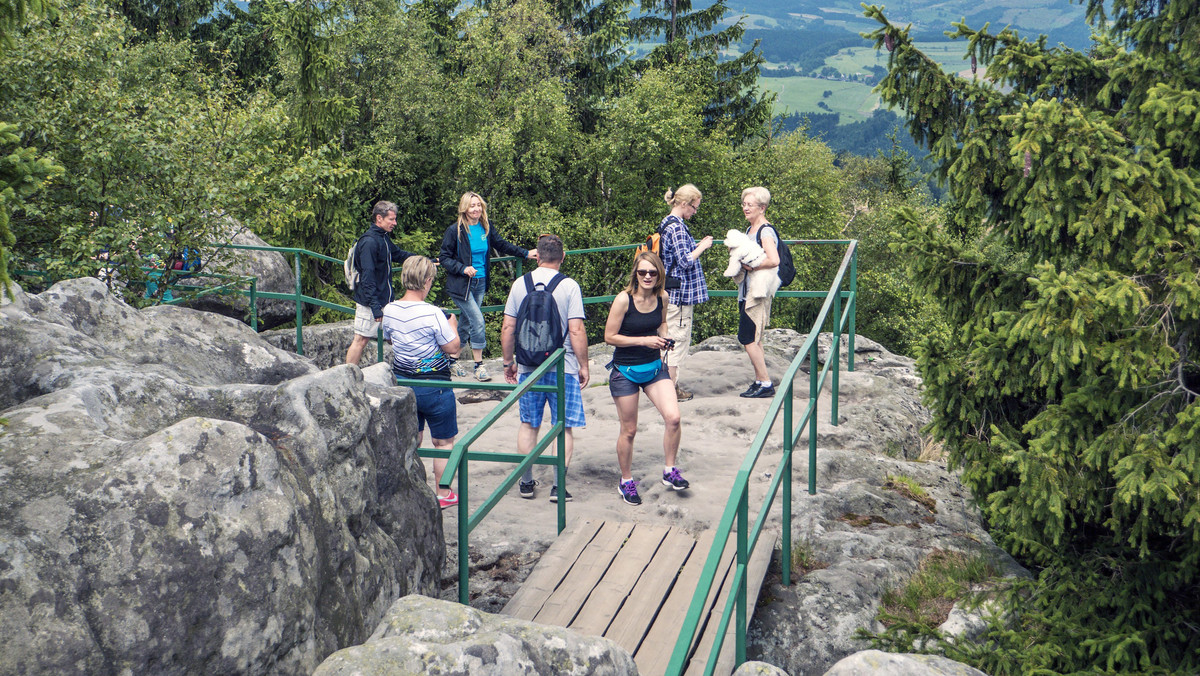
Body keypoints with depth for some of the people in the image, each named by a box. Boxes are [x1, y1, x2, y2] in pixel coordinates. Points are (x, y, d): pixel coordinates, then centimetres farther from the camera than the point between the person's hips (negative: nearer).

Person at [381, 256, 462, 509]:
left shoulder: (389, 310, -4)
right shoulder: (433, 314, -22)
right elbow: (453, 348, -15)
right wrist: (452, 325, 1)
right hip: (433, 385, -5)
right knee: (443, 442, 11)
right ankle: (443, 494, 19)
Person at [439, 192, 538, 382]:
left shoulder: (486, 228, 5)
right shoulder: (455, 230, -10)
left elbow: (502, 245, 19)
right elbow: (445, 258, -8)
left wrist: (526, 253, 17)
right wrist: (463, 269, -22)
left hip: (480, 283, 6)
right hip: (461, 285, -6)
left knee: (466, 323, 12)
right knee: (477, 320, -14)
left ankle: (453, 361, 24)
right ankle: (478, 365, -4)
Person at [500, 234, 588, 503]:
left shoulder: (520, 284, 1)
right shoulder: (569, 286, -8)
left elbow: (507, 328, 3)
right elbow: (576, 331, -12)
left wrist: (508, 362, 14)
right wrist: (583, 366, -2)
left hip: (528, 368, 3)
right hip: (562, 368, -3)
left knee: (529, 424, 15)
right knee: (564, 426, 6)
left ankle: (527, 482, 21)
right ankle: (558, 486, 4)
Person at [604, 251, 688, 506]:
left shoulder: (662, 297, -3)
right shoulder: (624, 299, -18)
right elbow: (609, 336, -15)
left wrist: (664, 338, -5)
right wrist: (645, 340, -22)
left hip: (654, 367, 4)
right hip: (625, 371, -4)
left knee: (673, 417, -12)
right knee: (629, 430, 6)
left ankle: (669, 472, 9)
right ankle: (626, 482, 27)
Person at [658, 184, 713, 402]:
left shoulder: (667, 223, 13)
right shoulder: (677, 227, -18)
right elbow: (686, 261, -21)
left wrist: (697, 245, 15)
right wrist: (702, 246, -9)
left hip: (670, 292, 10)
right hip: (680, 293, -10)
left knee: (671, 339, 14)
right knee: (678, 339, -4)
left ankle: (671, 385, 21)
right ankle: (672, 388, 2)